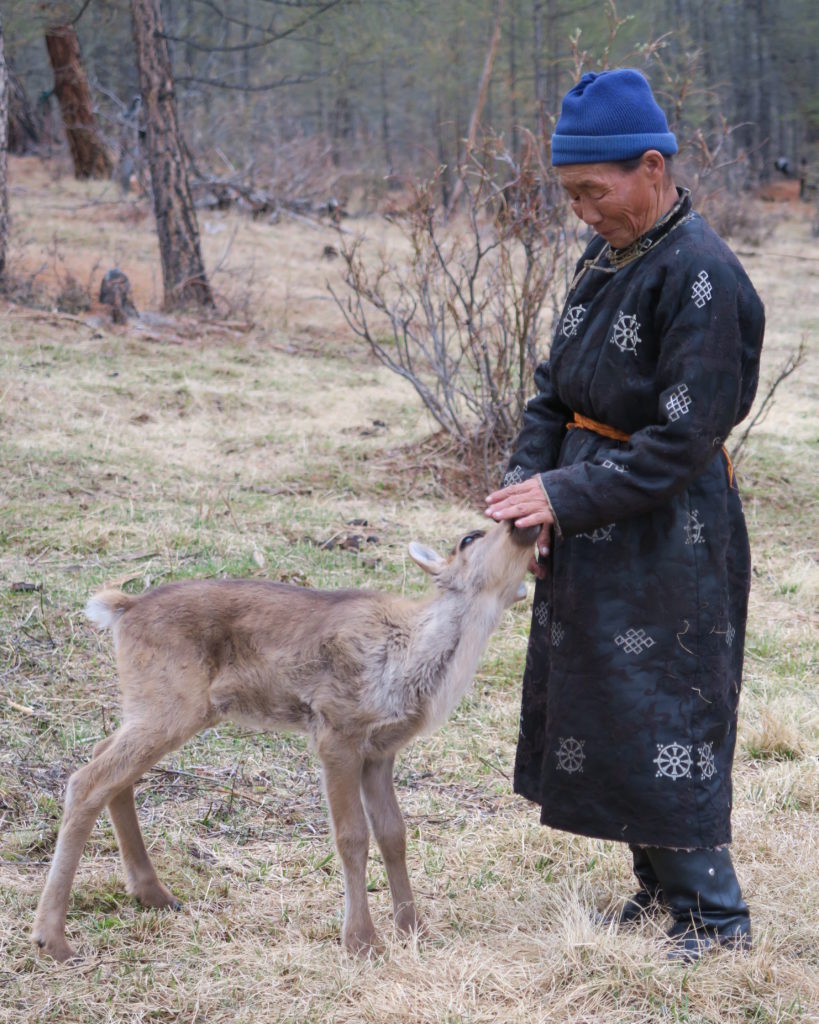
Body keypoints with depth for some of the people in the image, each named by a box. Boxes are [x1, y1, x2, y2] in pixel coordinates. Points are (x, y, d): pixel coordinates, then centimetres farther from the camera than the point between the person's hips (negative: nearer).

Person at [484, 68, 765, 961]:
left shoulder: (698, 273, -19)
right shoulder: (605, 258, 8)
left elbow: (685, 437, -22)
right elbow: (555, 387, 13)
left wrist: (568, 494, -22)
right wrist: (528, 480, -2)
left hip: (668, 529, -9)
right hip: (595, 528, 9)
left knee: (662, 718, -5)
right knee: (591, 702, 14)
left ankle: (715, 915, 8)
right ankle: (659, 886, 27)